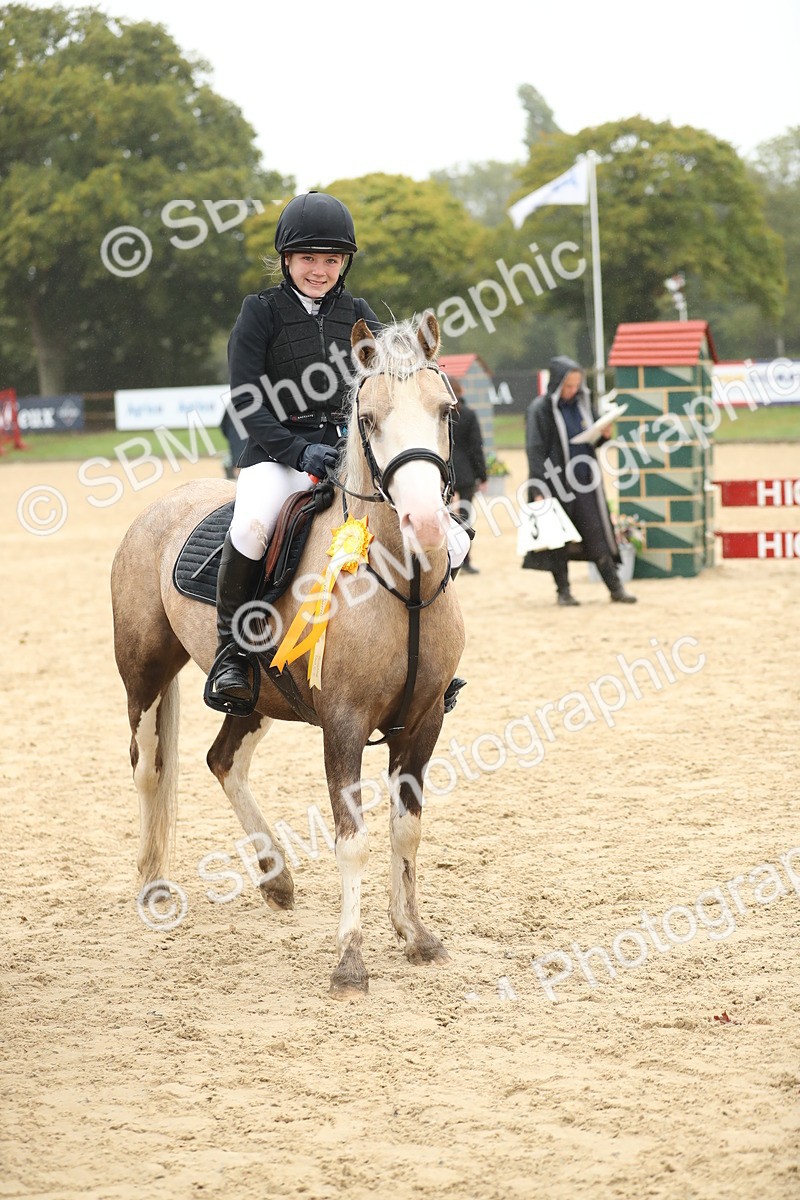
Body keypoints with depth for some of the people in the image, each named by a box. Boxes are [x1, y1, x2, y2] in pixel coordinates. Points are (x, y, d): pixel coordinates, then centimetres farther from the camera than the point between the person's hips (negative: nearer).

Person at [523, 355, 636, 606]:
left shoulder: (582, 403, 8)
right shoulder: (540, 409, -9)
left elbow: (594, 439, 18)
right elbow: (535, 451, -12)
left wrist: (604, 434, -6)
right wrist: (539, 490, -17)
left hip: (585, 481, 4)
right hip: (556, 482, -4)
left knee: (596, 535, 4)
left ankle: (615, 588, 5)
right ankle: (563, 591, 14)